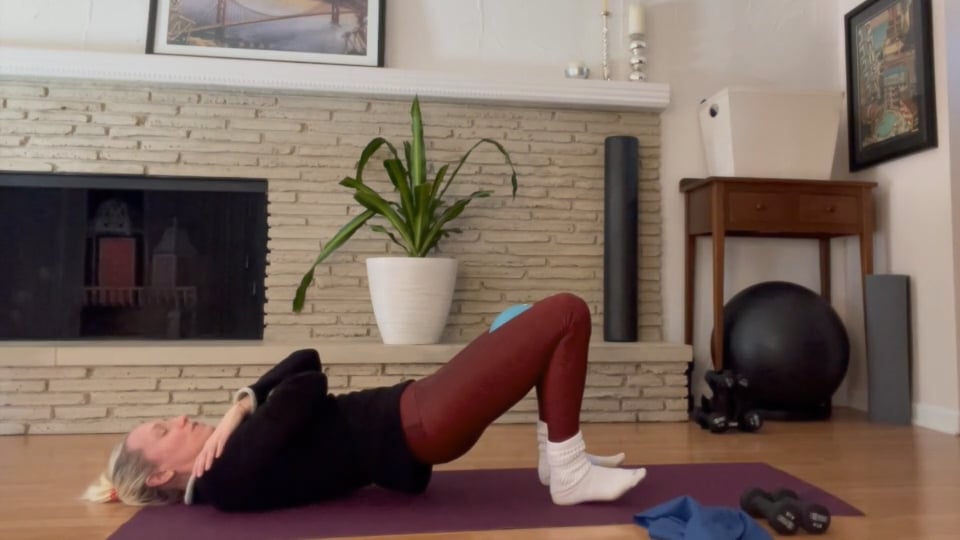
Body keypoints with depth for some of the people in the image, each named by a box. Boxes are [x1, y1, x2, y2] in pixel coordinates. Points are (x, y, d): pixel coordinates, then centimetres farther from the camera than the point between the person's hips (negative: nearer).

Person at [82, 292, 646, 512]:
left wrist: (241, 404, -4)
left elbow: (302, 362, 10)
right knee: (567, 313, -12)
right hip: (419, 430, -10)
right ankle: (569, 472, -2)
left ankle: (558, 454, 16)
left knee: (542, 321, 14)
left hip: (411, 413, 10)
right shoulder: (232, 475, -12)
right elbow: (308, 386, -16)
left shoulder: (226, 461, 16)